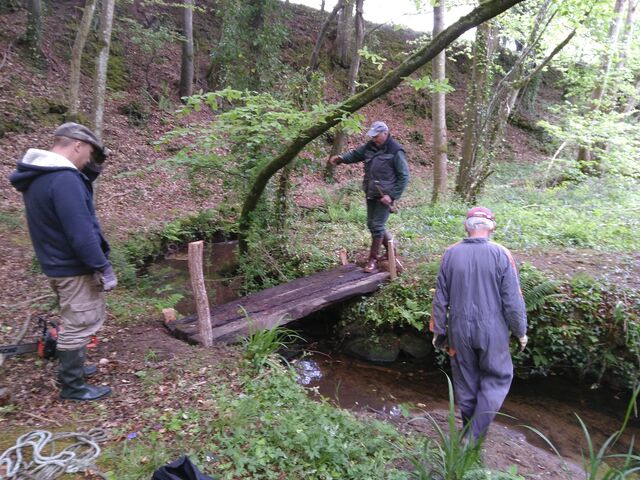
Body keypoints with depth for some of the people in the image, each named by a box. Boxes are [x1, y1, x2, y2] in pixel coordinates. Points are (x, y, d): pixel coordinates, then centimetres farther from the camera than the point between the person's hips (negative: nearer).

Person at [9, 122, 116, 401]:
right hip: (75, 267, -10)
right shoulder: (64, 179, -24)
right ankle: (72, 386, 18)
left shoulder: (37, 175, 8)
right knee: (80, 325, 4)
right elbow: (80, 233, -26)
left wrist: (89, 170, 4)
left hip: (57, 264, 10)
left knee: (74, 322, 25)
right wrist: (103, 268, -20)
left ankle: (70, 368, 41)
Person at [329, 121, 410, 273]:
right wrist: (341, 159, -4)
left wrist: (392, 196, -17)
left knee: (377, 225, -6)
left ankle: (373, 259, 6)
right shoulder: (370, 146, 5)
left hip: (384, 196, -7)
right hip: (371, 193, 7)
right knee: (372, 224, 14)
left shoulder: (395, 151, -13)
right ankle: (390, 248, 34)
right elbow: (356, 154, 17)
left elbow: (404, 176, -12)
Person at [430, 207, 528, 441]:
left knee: (465, 381, 18)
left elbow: (440, 298, 0)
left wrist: (439, 330, 10)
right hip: (492, 331, -2)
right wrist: (520, 331, 5)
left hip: (459, 330, 3)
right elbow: (513, 300, -9)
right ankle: (476, 434, 9)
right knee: (497, 377, 16)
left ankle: (469, 430, 36)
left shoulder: (451, 254, -5)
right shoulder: (501, 255, -13)